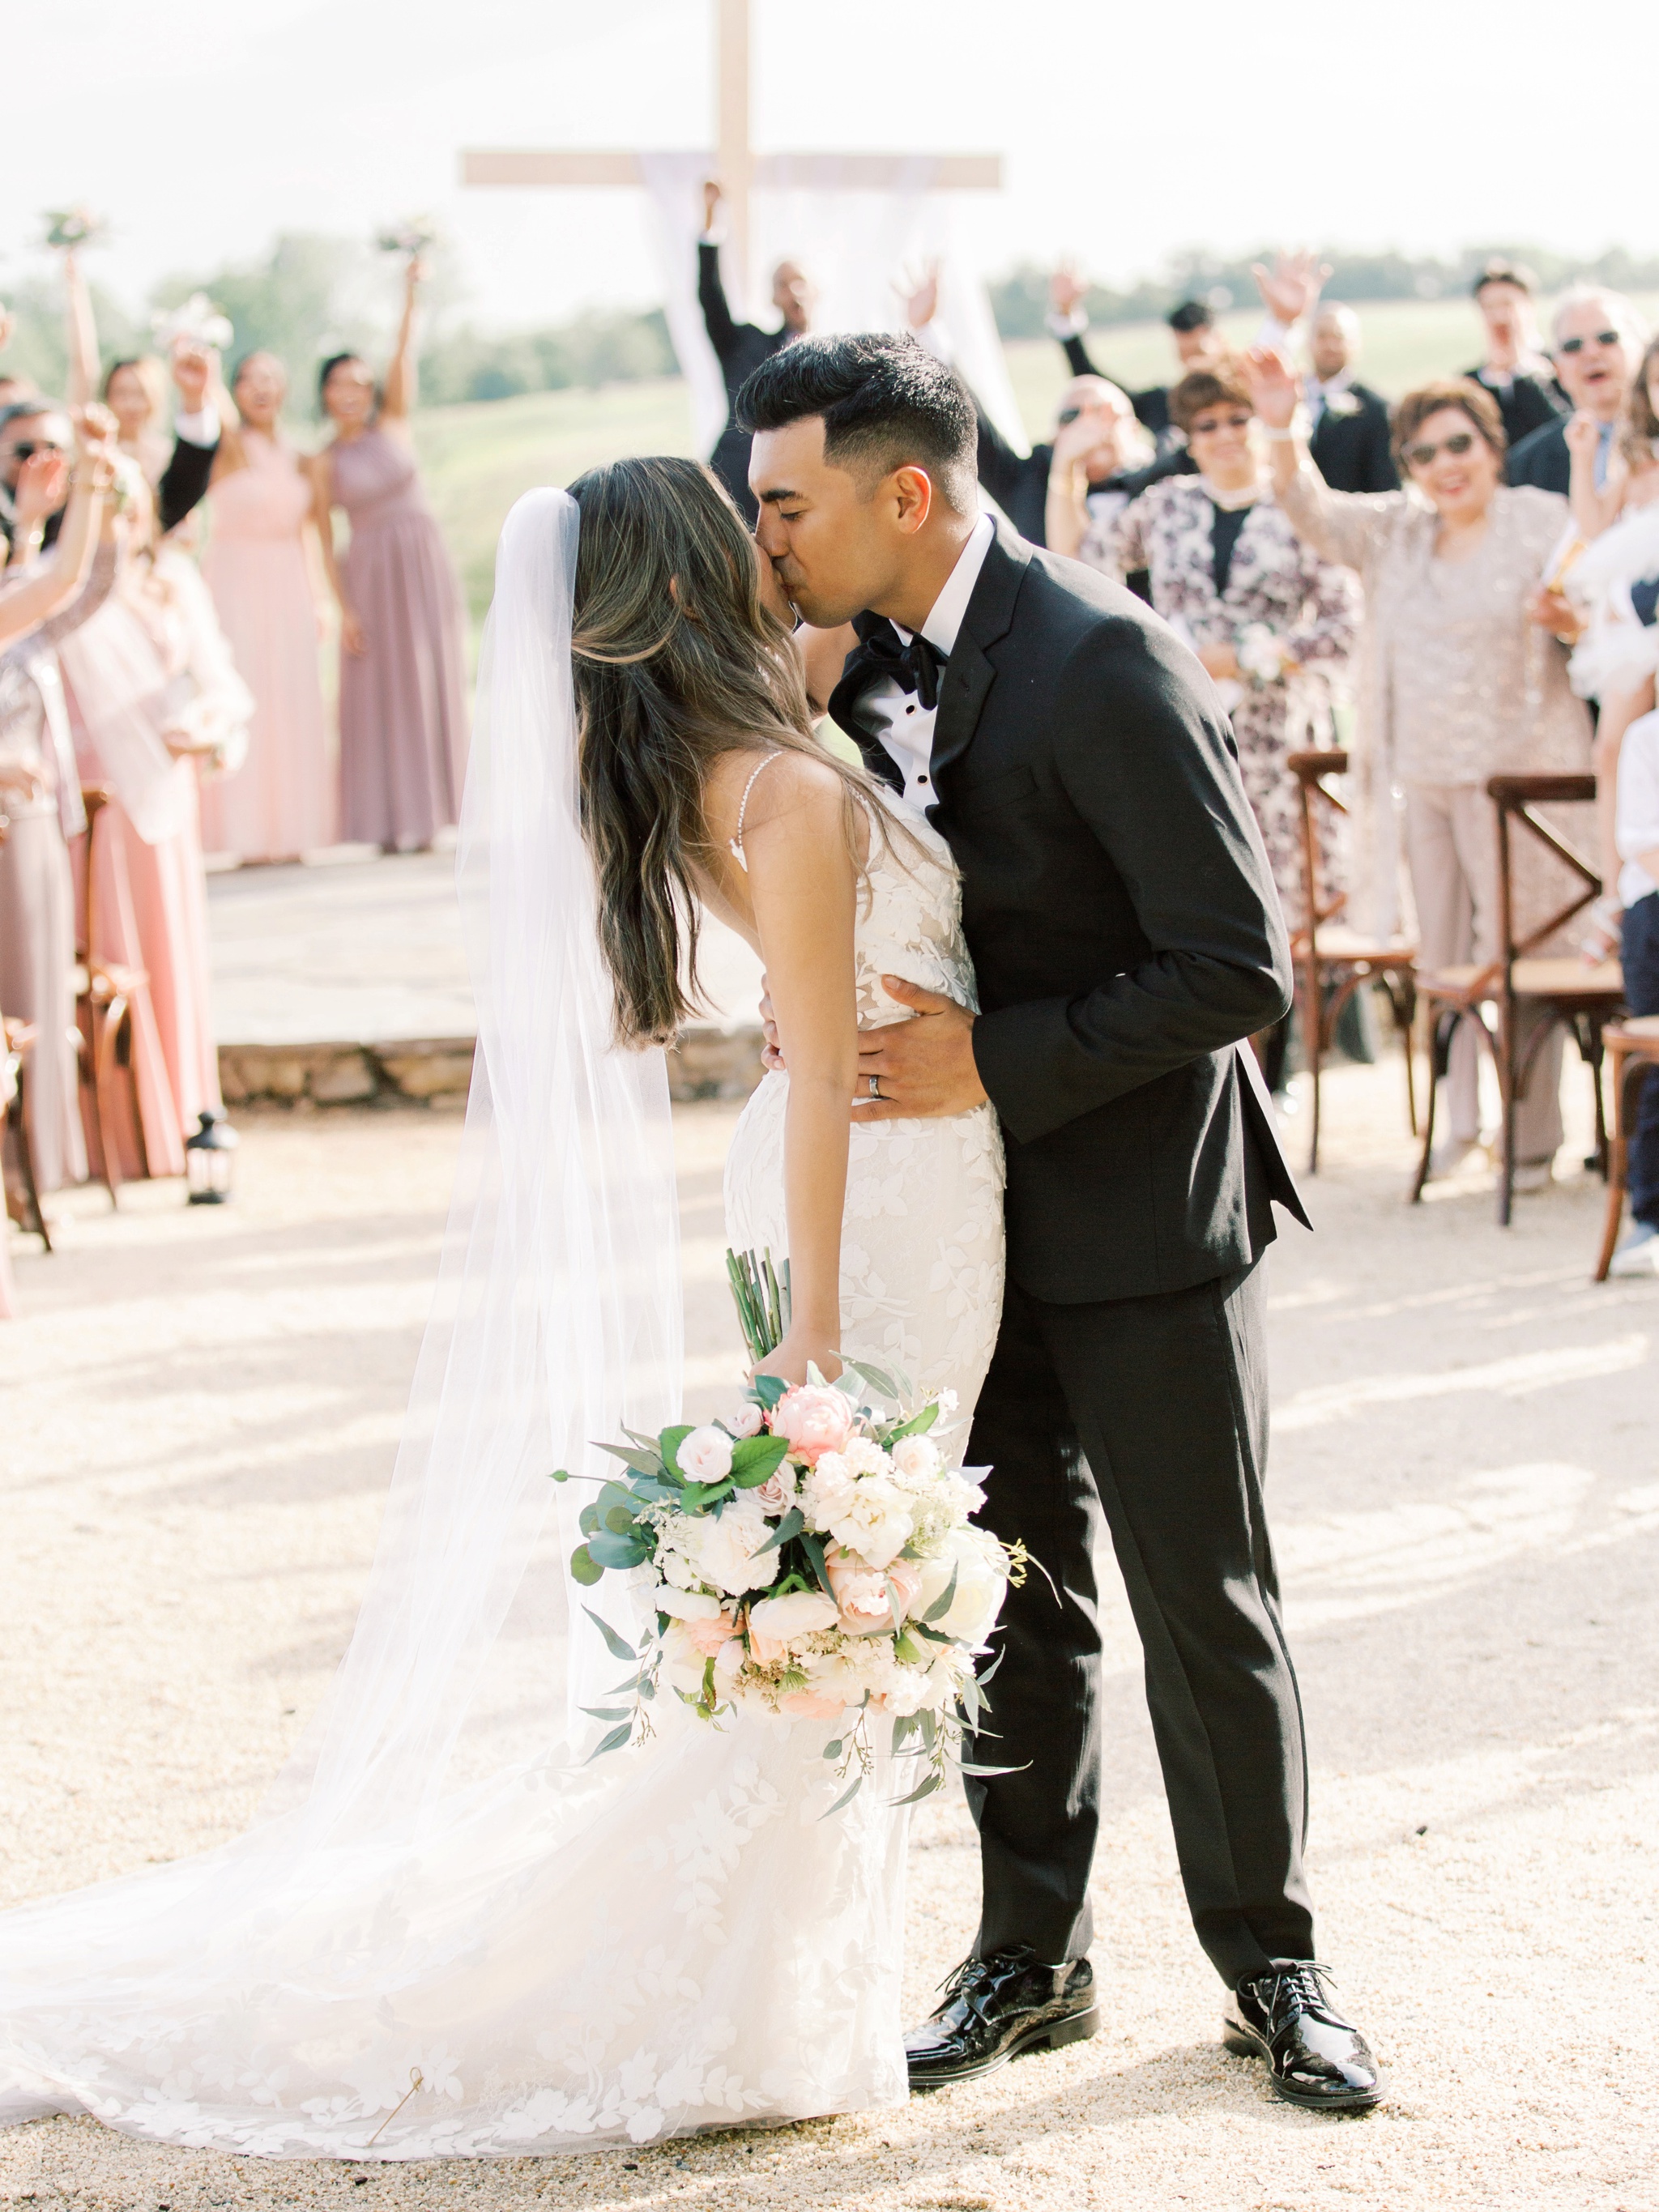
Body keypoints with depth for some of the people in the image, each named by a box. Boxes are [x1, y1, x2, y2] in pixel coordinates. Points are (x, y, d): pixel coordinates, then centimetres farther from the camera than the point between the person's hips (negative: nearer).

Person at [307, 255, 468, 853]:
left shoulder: (393, 424, 6)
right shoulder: (324, 463, 1)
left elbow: (404, 357, -7)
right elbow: (325, 541, 0)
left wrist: (411, 296, -21)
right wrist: (344, 607, -9)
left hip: (425, 563, 2)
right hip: (371, 574, -2)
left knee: (430, 685, 2)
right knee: (379, 691, -2)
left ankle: (425, 811, 7)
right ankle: (388, 819, 0)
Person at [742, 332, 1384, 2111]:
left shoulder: (1104, 663, -21)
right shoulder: (873, 662, 2)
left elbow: (1240, 965, -23)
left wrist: (994, 1062, -23)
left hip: (1143, 1218, -7)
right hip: (981, 1218, 7)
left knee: (1206, 1610, 4)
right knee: (1013, 1602, 14)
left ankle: (1271, 1971, 19)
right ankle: (1031, 1959, 26)